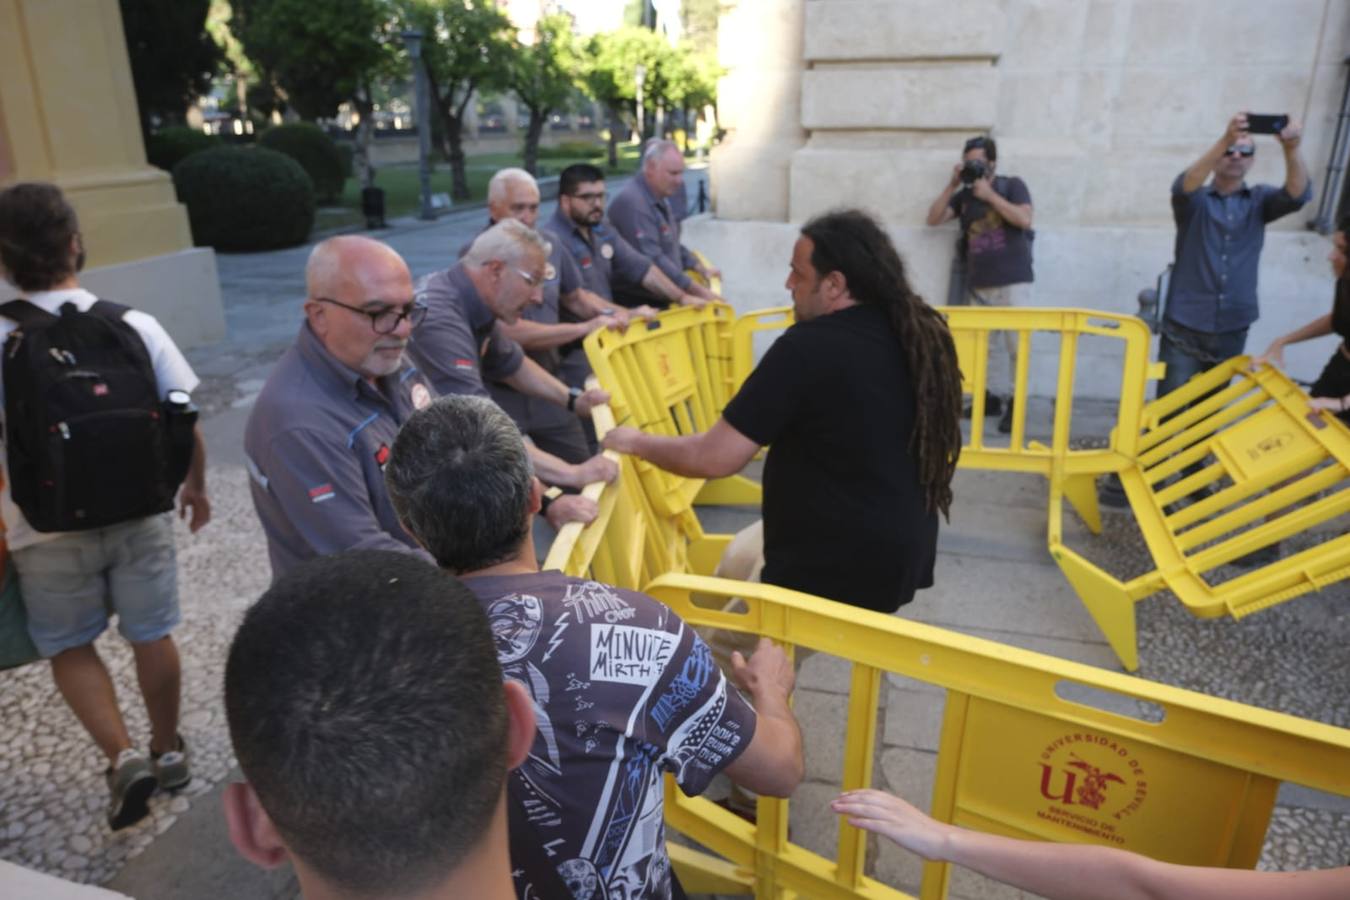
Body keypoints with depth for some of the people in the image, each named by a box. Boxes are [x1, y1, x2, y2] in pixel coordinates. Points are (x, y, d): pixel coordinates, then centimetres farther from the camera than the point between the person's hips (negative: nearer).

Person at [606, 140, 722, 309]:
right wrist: (696, 291, -24)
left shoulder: (659, 198, 13)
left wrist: (699, 268, 17)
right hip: (639, 303, -10)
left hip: (663, 299, 10)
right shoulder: (632, 202, -21)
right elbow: (651, 260, -27)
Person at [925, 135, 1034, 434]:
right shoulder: (964, 195, 12)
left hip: (1013, 281, -4)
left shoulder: (1012, 185, 3)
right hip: (979, 285, 4)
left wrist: (990, 195, -12)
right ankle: (993, 396, 15)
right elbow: (933, 218, 4)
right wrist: (952, 185, -3)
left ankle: (1014, 403, -5)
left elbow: (1024, 220, -13)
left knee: (1016, 343, -7)